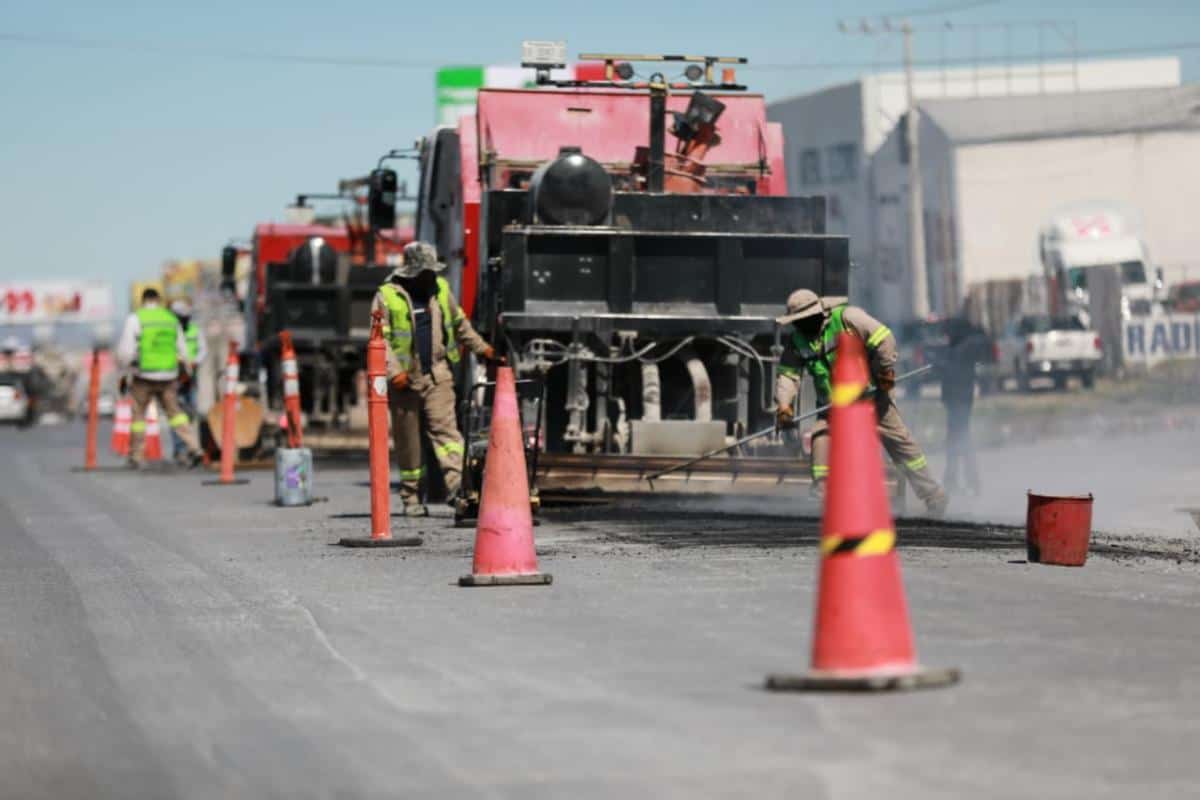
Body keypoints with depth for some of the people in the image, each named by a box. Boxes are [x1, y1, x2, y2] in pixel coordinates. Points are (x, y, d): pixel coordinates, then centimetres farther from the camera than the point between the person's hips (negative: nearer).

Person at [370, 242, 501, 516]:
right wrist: (394, 371, -18)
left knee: (444, 425, -14)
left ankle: (456, 482, -26)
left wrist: (480, 347, 29)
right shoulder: (387, 296, -3)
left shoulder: (440, 289, 11)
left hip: (437, 375, 2)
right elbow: (380, 339, -8)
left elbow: (460, 324, 25)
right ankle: (411, 497, 13)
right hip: (405, 379, -2)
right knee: (407, 439, 4)